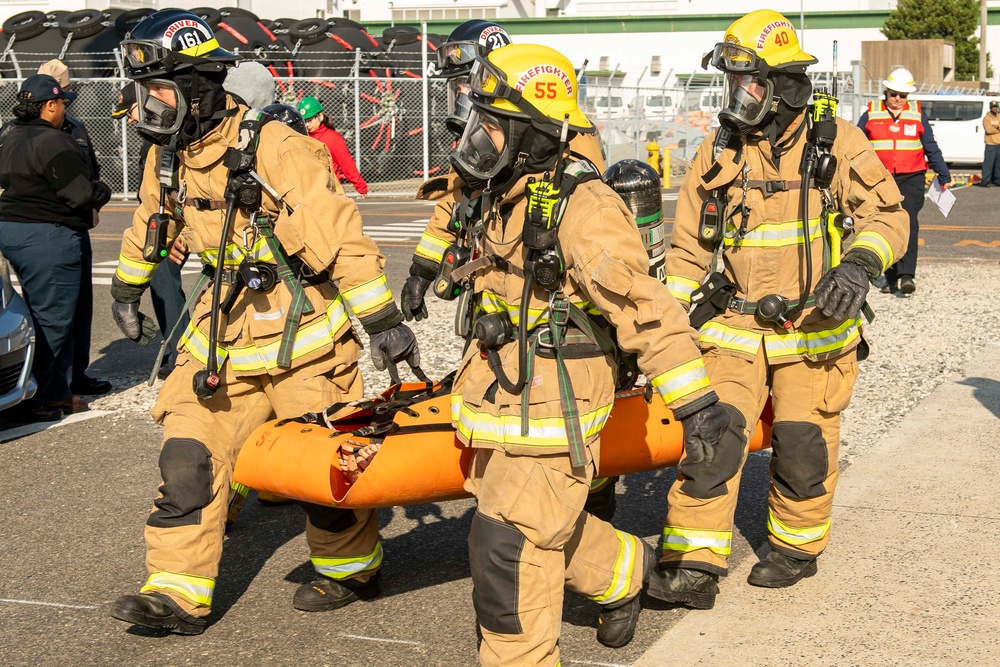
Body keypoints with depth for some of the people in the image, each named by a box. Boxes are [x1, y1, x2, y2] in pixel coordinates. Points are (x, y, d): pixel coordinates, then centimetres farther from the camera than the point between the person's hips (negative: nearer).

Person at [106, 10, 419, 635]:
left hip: (302, 329, -7)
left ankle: (353, 569, 25)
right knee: (189, 455, -1)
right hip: (226, 327, 7)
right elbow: (152, 223, 24)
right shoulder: (168, 157, 3)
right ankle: (179, 594, 4)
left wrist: (382, 318, -21)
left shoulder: (275, 149, -22)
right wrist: (127, 289, 35)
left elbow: (341, 233, -22)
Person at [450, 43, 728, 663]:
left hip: (551, 413, -9)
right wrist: (479, 370, 34)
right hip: (505, 396, 9)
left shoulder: (582, 208, -21)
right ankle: (625, 571, 46)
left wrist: (695, 400, -23)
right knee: (545, 524, 22)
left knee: (508, 547, -7)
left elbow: (644, 307, -23)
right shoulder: (511, 194, 8)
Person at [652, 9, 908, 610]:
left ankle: (797, 548, 29)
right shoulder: (718, 154, 4)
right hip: (735, 325, 2)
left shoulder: (836, 143, -6)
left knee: (804, 447, 5)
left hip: (815, 327, -2)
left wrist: (859, 264, -28)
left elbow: (888, 214, -8)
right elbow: (689, 248, 10)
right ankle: (694, 566, -5)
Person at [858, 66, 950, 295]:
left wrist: (944, 176, 17)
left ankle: (907, 275, -23)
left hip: (911, 178, -1)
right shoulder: (871, 114, 6)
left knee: (908, 222, -17)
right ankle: (890, 278, 14)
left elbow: (931, 148, 15)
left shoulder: (918, 114, 8)